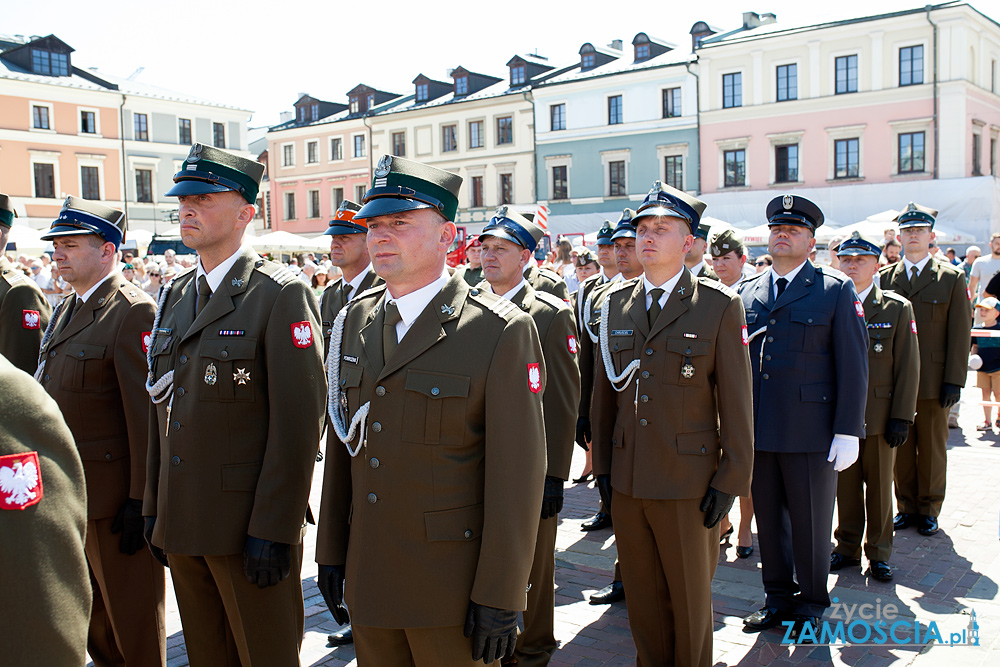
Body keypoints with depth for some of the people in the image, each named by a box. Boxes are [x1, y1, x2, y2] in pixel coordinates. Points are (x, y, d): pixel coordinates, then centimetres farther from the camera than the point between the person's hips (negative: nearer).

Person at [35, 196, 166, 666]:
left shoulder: (134, 312, -16)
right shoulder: (65, 312, 13)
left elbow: (146, 413, -20)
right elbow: (50, 395, 17)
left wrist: (140, 499, -20)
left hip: (114, 493, -9)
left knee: (131, 617, 7)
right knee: (92, 618, 22)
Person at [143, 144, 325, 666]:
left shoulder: (282, 296, -12)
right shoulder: (174, 297, 11)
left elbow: (298, 421, -17)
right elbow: (160, 408, 14)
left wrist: (273, 530, -19)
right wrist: (155, 507, 12)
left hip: (250, 524, -7)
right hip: (181, 523, 7)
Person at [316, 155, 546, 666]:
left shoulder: (500, 331, -14)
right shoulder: (355, 320, 5)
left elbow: (518, 475, -14)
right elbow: (343, 444, 10)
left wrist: (500, 599, -14)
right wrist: (330, 554, 10)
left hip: (452, 590, -5)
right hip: (367, 582, 5)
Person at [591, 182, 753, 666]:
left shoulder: (719, 305, -5)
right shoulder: (616, 304, 7)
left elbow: (736, 402, -6)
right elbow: (604, 392, 11)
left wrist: (730, 480, -8)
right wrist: (602, 465, 9)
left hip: (688, 482, -3)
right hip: (626, 481, 4)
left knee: (690, 599, 11)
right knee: (642, 598, 15)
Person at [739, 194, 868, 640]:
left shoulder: (836, 291, -1)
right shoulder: (746, 293, 9)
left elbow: (853, 366, -4)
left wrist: (847, 433, -9)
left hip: (810, 433, -3)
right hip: (757, 431, 4)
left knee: (810, 524, 8)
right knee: (768, 519, 13)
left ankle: (810, 607, 25)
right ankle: (778, 599, 30)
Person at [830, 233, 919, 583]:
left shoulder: (898, 308, 1)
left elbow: (908, 368, -1)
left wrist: (901, 417, -7)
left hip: (879, 414, -1)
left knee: (879, 486, 8)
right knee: (845, 485, 9)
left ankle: (878, 554, 22)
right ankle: (847, 548, 24)